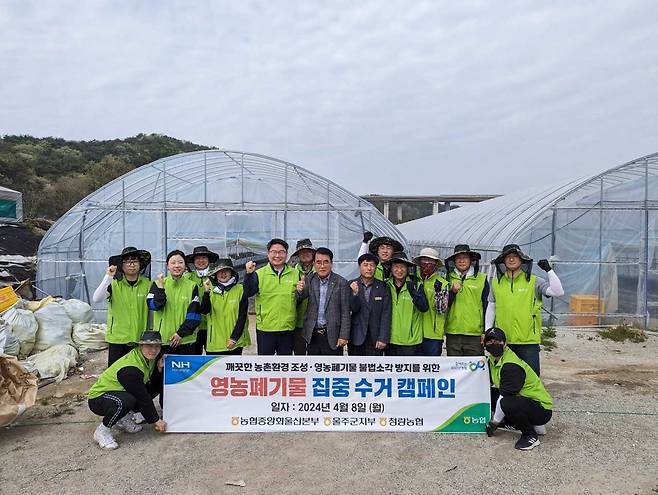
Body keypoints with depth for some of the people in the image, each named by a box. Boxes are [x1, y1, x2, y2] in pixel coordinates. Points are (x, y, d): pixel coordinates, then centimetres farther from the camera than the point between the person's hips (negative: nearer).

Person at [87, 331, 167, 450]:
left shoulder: (149, 358, -6)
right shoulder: (130, 369, -31)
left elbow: (150, 387, 1)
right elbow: (142, 398, -25)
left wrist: (159, 368, -16)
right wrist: (156, 420, -16)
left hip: (118, 391, 9)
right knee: (126, 401, -38)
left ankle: (123, 420, 9)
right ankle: (102, 431, -12)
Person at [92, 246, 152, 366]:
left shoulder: (147, 284, 0)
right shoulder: (114, 284, -4)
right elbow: (96, 299, -18)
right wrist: (108, 277, -26)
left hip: (140, 338, 1)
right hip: (117, 338, -1)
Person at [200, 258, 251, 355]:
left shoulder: (240, 290, -1)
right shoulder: (211, 290, 5)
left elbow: (242, 317, -2)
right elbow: (204, 311, -9)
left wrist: (234, 338, -7)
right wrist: (206, 292, -22)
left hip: (235, 342, -1)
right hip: (214, 342, 1)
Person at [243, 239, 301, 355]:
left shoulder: (295, 274, 4)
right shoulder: (259, 274, -3)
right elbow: (248, 293, -14)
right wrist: (249, 274, -24)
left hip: (288, 328, 2)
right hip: (265, 328, -2)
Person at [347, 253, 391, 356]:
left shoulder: (383, 287, 2)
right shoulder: (352, 285, 2)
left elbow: (386, 314, -1)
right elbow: (353, 309, -5)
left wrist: (383, 338, -9)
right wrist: (355, 293, -23)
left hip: (375, 339, 0)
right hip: (356, 338, 0)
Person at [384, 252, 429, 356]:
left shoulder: (415, 286, -3)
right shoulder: (386, 287, 4)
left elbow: (424, 308, -14)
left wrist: (413, 292, -28)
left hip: (411, 340, -3)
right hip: (390, 340, 3)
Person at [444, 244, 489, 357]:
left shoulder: (482, 279, 5)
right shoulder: (449, 278, 9)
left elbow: (486, 306, 6)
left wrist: (486, 332, 2)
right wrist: (453, 292, -14)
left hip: (475, 334, -1)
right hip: (452, 332, 2)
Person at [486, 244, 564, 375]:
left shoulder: (533, 281, -1)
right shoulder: (496, 282, 7)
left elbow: (558, 292, -11)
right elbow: (491, 307, 15)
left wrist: (549, 270, -18)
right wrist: (488, 331, 12)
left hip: (528, 340, -2)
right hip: (503, 340, 3)